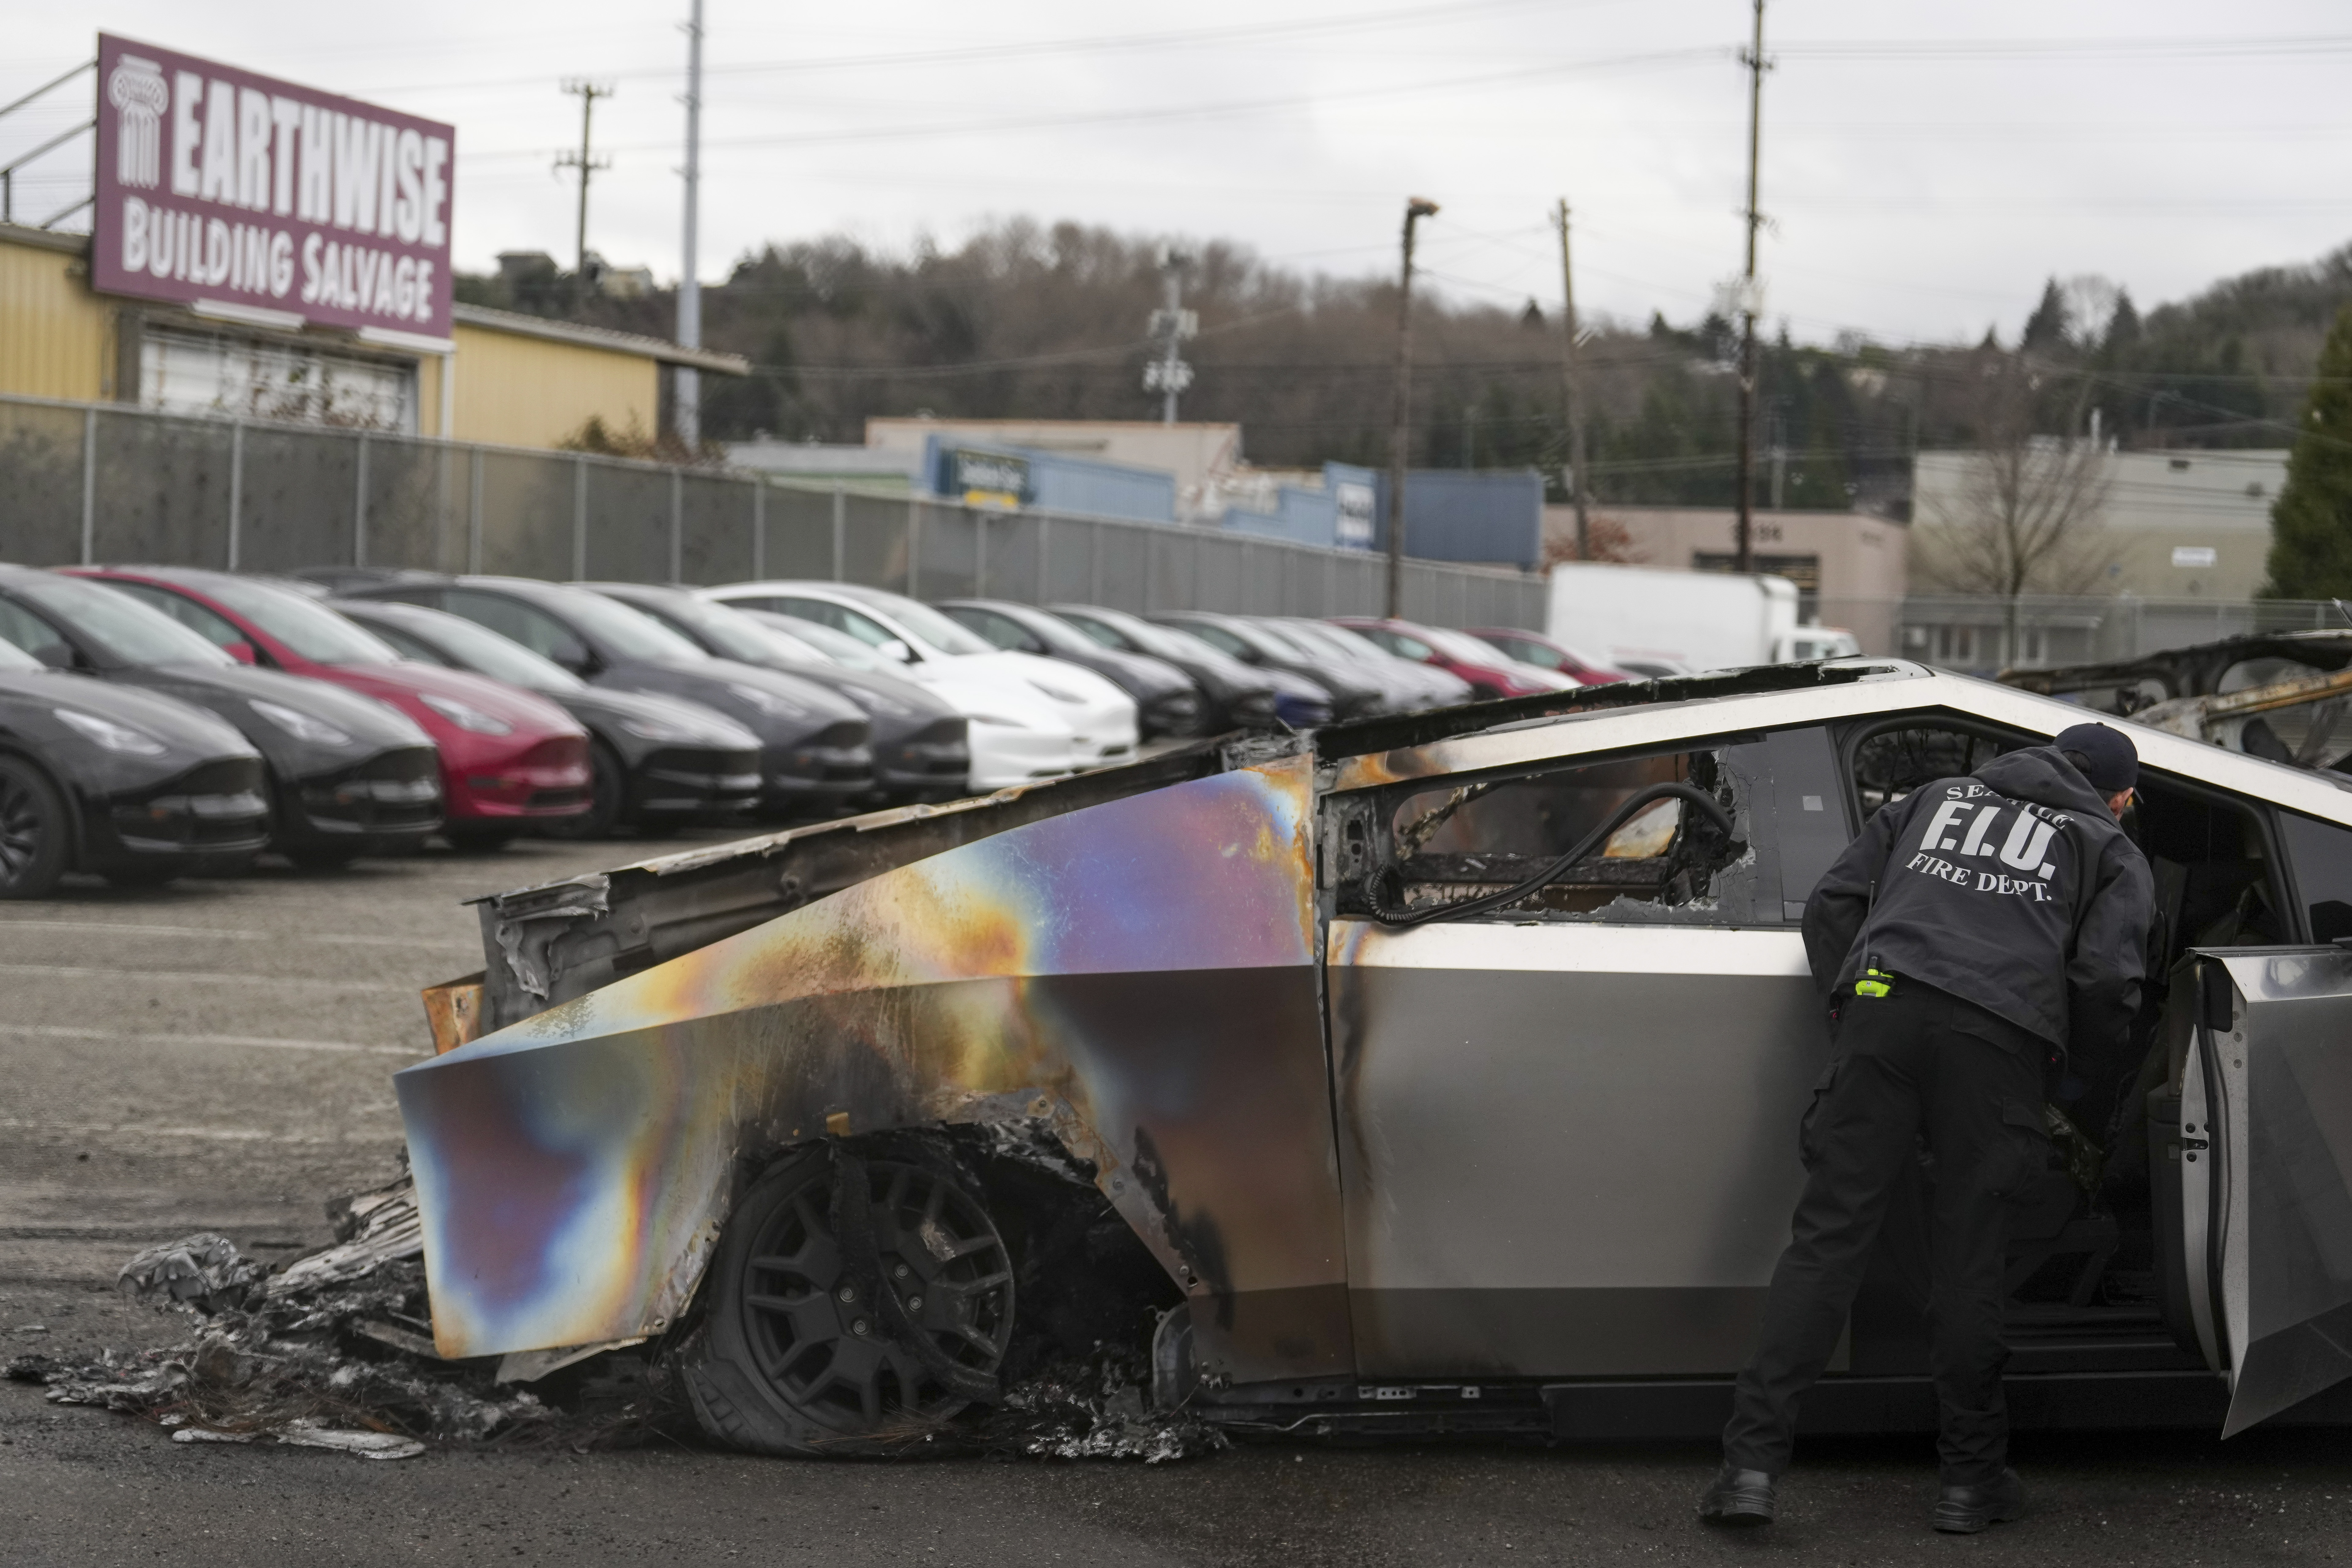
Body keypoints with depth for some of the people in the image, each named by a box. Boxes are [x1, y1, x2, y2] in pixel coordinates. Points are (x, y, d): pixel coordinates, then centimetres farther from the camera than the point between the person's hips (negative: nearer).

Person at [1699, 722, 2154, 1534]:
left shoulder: (1936, 797, 31)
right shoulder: (2114, 853, 23)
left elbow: (1831, 907, 22)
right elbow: (2105, 978, 5)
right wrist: (2077, 1050, 23)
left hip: (1883, 1004, 2)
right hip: (2000, 1037, -2)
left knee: (1829, 1234, -1)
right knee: (1969, 1257, 8)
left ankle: (1753, 1460, -8)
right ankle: (1971, 1480, 17)